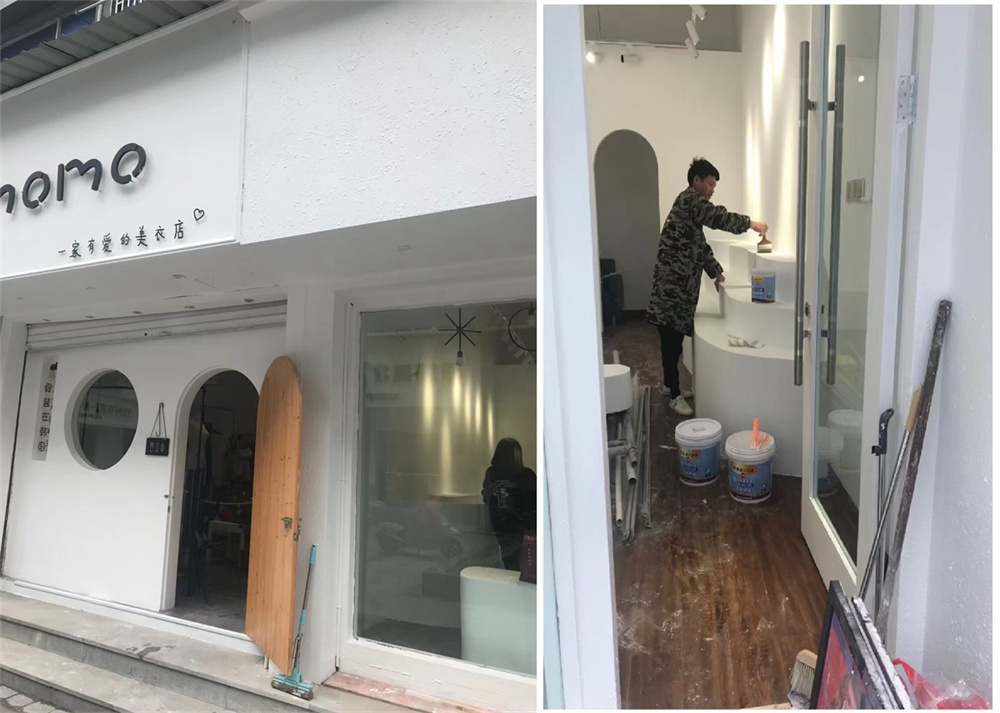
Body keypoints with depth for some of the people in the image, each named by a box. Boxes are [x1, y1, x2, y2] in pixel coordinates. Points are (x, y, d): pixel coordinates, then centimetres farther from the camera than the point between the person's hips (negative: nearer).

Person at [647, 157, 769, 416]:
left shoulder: (692, 206, 23)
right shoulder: (689, 199, -9)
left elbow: (700, 245, 25)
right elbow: (717, 217, -25)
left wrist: (716, 273, 21)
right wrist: (750, 223, -15)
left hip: (680, 281, 10)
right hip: (672, 281, -10)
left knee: (675, 335, 15)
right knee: (672, 337, -7)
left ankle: (669, 385, 26)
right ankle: (675, 395, -2)